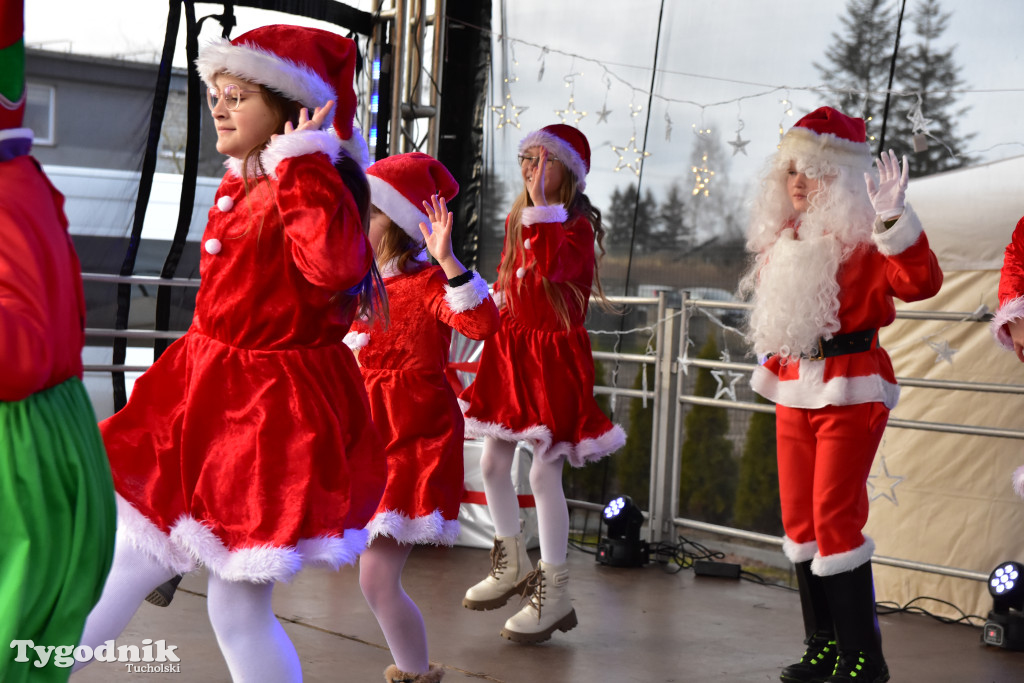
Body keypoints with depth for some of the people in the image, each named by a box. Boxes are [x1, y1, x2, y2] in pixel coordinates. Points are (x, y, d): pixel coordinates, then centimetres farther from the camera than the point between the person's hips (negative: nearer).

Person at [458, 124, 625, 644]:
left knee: (544, 470, -8)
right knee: (492, 462, 12)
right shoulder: (517, 220, 12)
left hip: (554, 353, -8)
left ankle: (553, 592, 2)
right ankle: (512, 565, 33)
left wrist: (541, 206, -29)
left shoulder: (577, 225, -11)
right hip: (510, 348, 8)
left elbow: (552, 266, -31)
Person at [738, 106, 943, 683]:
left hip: (851, 391, -8)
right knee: (799, 517, 10)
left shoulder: (864, 241, -13)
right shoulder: (783, 239, 11)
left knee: (834, 517, -9)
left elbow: (921, 283, -30)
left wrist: (894, 219, -37)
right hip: (794, 391, 8)